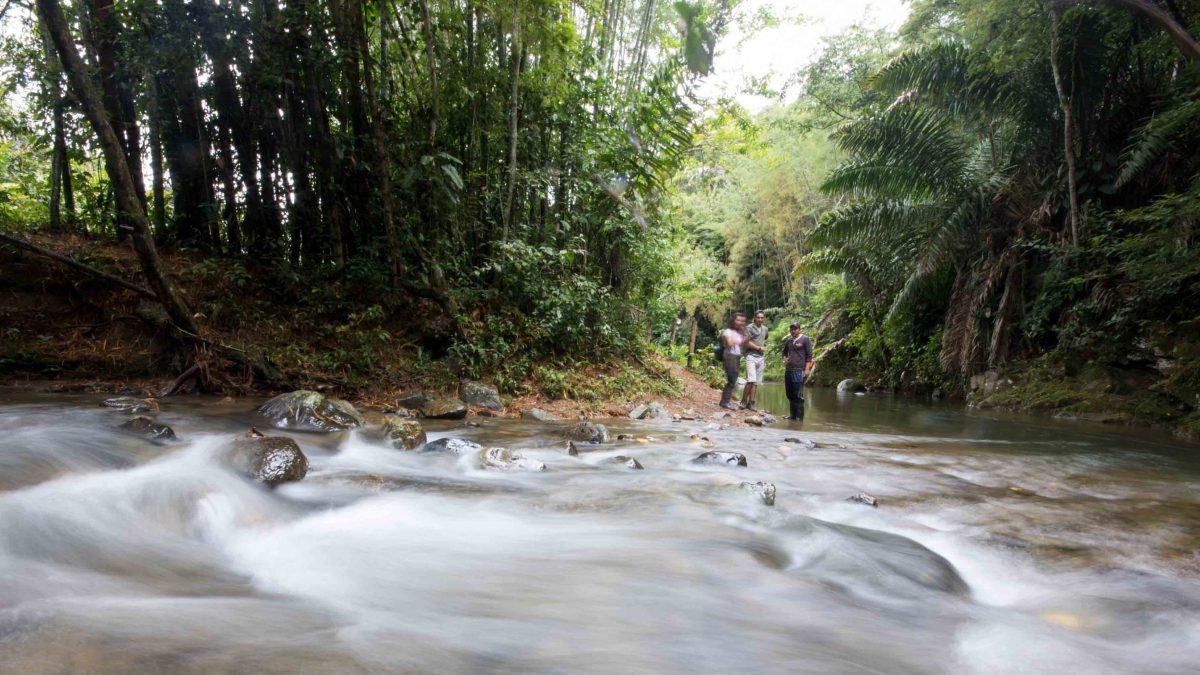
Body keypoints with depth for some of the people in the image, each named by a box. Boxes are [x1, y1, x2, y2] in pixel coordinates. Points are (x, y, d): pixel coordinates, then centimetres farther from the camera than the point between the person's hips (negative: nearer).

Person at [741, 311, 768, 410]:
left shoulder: (765, 329, 16)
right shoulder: (749, 328, -4)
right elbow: (746, 343, -12)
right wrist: (759, 348, -6)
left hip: (761, 357, 6)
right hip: (751, 356, -6)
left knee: (756, 383, 3)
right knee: (751, 380, -17)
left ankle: (751, 403, 6)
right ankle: (743, 401, -6)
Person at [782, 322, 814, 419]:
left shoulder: (805, 339, -1)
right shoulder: (788, 340, 15)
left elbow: (809, 355, -3)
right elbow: (785, 352, 32)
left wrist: (807, 369, -10)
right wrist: (785, 359, 12)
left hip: (799, 370, -6)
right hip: (788, 370, 6)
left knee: (798, 395, -8)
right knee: (790, 394, 9)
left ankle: (800, 416, -2)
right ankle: (793, 415, 18)